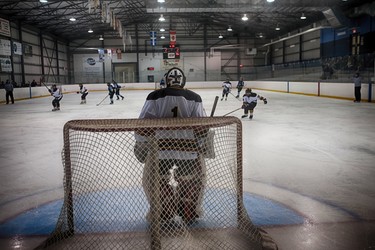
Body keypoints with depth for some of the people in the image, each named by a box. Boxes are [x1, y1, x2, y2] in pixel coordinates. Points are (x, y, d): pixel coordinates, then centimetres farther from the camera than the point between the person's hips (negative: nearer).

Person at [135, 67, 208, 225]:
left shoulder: (155, 96, 4)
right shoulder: (194, 98, 6)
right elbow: (201, 127, 2)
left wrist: (140, 146, 10)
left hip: (160, 149, -1)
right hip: (188, 150, 1)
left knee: (152, 179, 25)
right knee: (193, 178, 29)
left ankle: (163, 213, 25)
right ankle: (190, 211, 31)